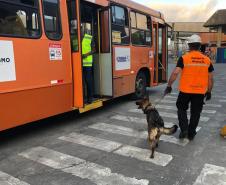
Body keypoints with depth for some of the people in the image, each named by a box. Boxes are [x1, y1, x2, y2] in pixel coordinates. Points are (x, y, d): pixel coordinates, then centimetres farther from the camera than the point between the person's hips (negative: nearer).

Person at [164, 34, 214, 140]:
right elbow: (210, 78, 6)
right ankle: (191, 134, 24)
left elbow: (175, 73, -16)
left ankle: (184, 130, 9)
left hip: (185, 91, -2)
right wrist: (209, 91, 16)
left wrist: (169, 86, -8)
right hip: (200, 92, 3)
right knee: (195, 113, 14)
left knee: (182, 109, 19)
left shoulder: (184, 58, -8)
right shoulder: (207, 60, 3)